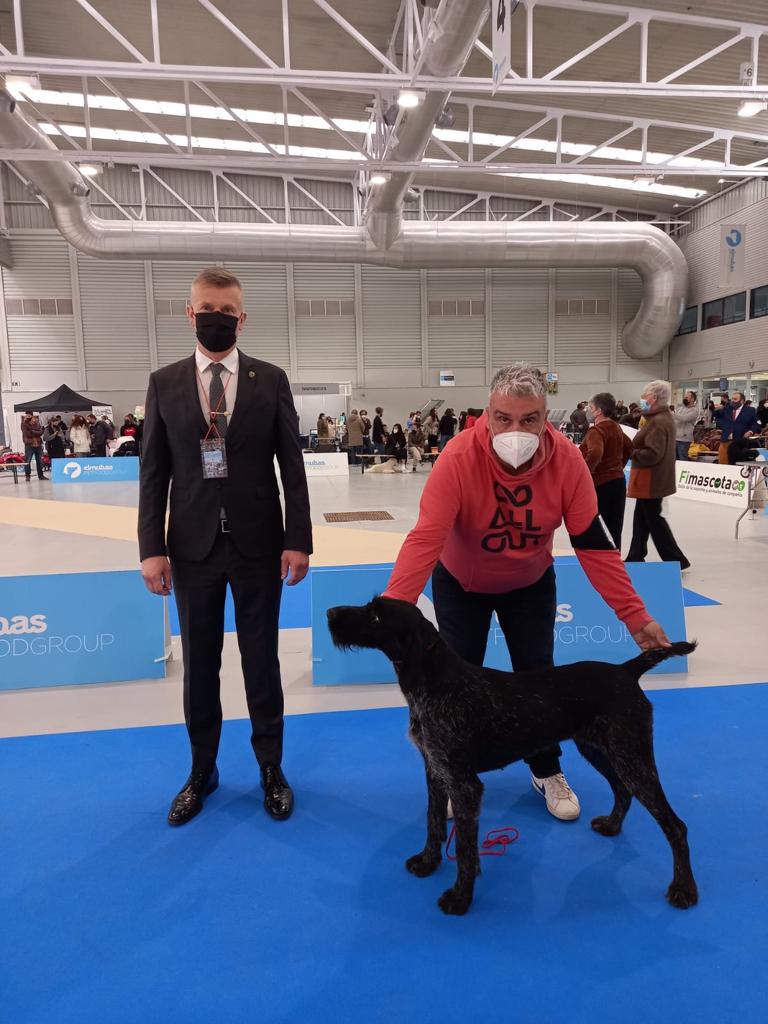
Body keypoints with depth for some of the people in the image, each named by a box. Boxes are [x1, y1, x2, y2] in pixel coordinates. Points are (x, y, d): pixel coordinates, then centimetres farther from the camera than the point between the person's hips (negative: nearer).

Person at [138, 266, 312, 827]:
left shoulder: (271, 380, 1)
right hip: (193, 548, 1)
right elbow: (154, 474, 2)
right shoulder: (164, 383, 3)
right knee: (199, 667, 13)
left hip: (258, 547, -1)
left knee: (262, 662, 10)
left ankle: (271, 769, 29)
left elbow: (292, 466, -1)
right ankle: (202, 771, 32)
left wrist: (298, 541, -6)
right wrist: (152, 548, -4)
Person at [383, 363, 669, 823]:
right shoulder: (458, 458, -34)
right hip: (462, 583, -1)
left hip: (531, 584, 2)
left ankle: (547, 773, 33)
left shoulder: (567, 461, -26)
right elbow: (425, 539, -39)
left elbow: (594, 544, -20)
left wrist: (635, 615, -22)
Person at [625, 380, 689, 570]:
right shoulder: (664, 417, 12)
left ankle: (676, 560, 7)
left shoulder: (657, 422, -22)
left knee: (653, 519, -1)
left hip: (651, 480, -11)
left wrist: (631, 453, -14)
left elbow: (652, 454, -28)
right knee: (642, 518, 17)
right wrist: (635, 448, 5)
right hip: (653, 479, 11)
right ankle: (636, 557, 26)